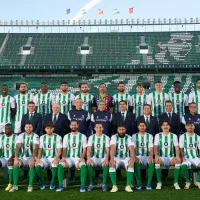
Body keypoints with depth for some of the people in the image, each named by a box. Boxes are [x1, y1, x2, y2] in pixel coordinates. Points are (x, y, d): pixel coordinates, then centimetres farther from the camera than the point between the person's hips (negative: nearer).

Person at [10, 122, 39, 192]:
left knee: (32, 164, -34)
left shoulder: (35, 136, -4)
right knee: (16, 163, -27)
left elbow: (35, 148, -17)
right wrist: (16, 158, -25)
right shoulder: (21, 136, 3)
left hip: (31, 157, -2)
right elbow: (17, 147, -9)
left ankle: (30, 186, -26)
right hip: (22, 157, 2)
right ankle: (15, 185, -19)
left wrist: (33, 158, -32)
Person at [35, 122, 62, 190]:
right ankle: (43, 182, -4)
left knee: (54, 165, -37)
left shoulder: (58, 137, 2)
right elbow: (40, 149, 5)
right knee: (37, 165, -29)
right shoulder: (42, 137, 11)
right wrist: (38, 158, -14)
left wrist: (56, 158, -25)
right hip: (44, 158, 3)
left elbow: (59, 150, -6)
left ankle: (53, 182, -11)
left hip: (54, 157, -2)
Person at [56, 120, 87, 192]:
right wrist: (63, 157, -10)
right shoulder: (66, 136, 12)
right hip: (68, 158, 2)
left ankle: (82, 185, -27)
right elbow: (64, 149, 9)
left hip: (78, 158, -2)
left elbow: (84, 149, 4)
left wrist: (82, 158, -14)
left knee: (83, 165, -35)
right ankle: (60, 185, -21)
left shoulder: (82, 136, 7)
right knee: (60, 164, -29)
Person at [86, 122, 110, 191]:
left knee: (106, 164, -33)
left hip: (103, 158, -1)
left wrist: (106, 158, -27)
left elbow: (107, 150, -5)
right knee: (89, 164, -31)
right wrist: (88, 158, -27)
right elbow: (88, 149, -6)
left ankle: (104, 184, -21)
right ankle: (90, 184, -22)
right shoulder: (91, 137, 6)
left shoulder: (106, 138, 4)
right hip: (94, 158, 1)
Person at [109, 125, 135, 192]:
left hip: (126, 158, 0)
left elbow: (132, 149, -14)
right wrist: (112, 158, -36)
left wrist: (131, 158, -35)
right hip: (116, 158, 0)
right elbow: (112, 148, -17)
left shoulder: (129, 138, 0)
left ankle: (128, 186, -29)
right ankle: (114, 186, -28)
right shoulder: (114, 137, -1)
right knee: (111, 164, -32)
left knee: (131, 164, -31)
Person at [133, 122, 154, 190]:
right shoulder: (134, 136, 8)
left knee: (152, 162, -33)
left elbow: (151, 148, -4)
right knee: (136, 162, -34)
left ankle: (149, 183, -23)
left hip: (147, 156, 0)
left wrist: (151, 156, -27)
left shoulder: (149, 136, 9)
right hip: (138, 156, 0)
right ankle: (138, 183, -20)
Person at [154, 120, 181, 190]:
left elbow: (177, 147, 0)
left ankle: (176, 182, -20)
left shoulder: (174, 136, 9)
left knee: (178, 160, -32)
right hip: (161, 158, -1)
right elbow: (155, 147, -5)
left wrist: (177, 156, -21)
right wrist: (156, 155, -26)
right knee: (156, 161, -35)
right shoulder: (157, 135, 7)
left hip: (171, 158, 1)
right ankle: (159, 182, -22)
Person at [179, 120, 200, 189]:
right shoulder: (182, 136, 6)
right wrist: (183, 157, -14)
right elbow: (181, 148, 3)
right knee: (184, 166, -35)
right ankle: (188, 182, -7)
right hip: (186, 158, -2)